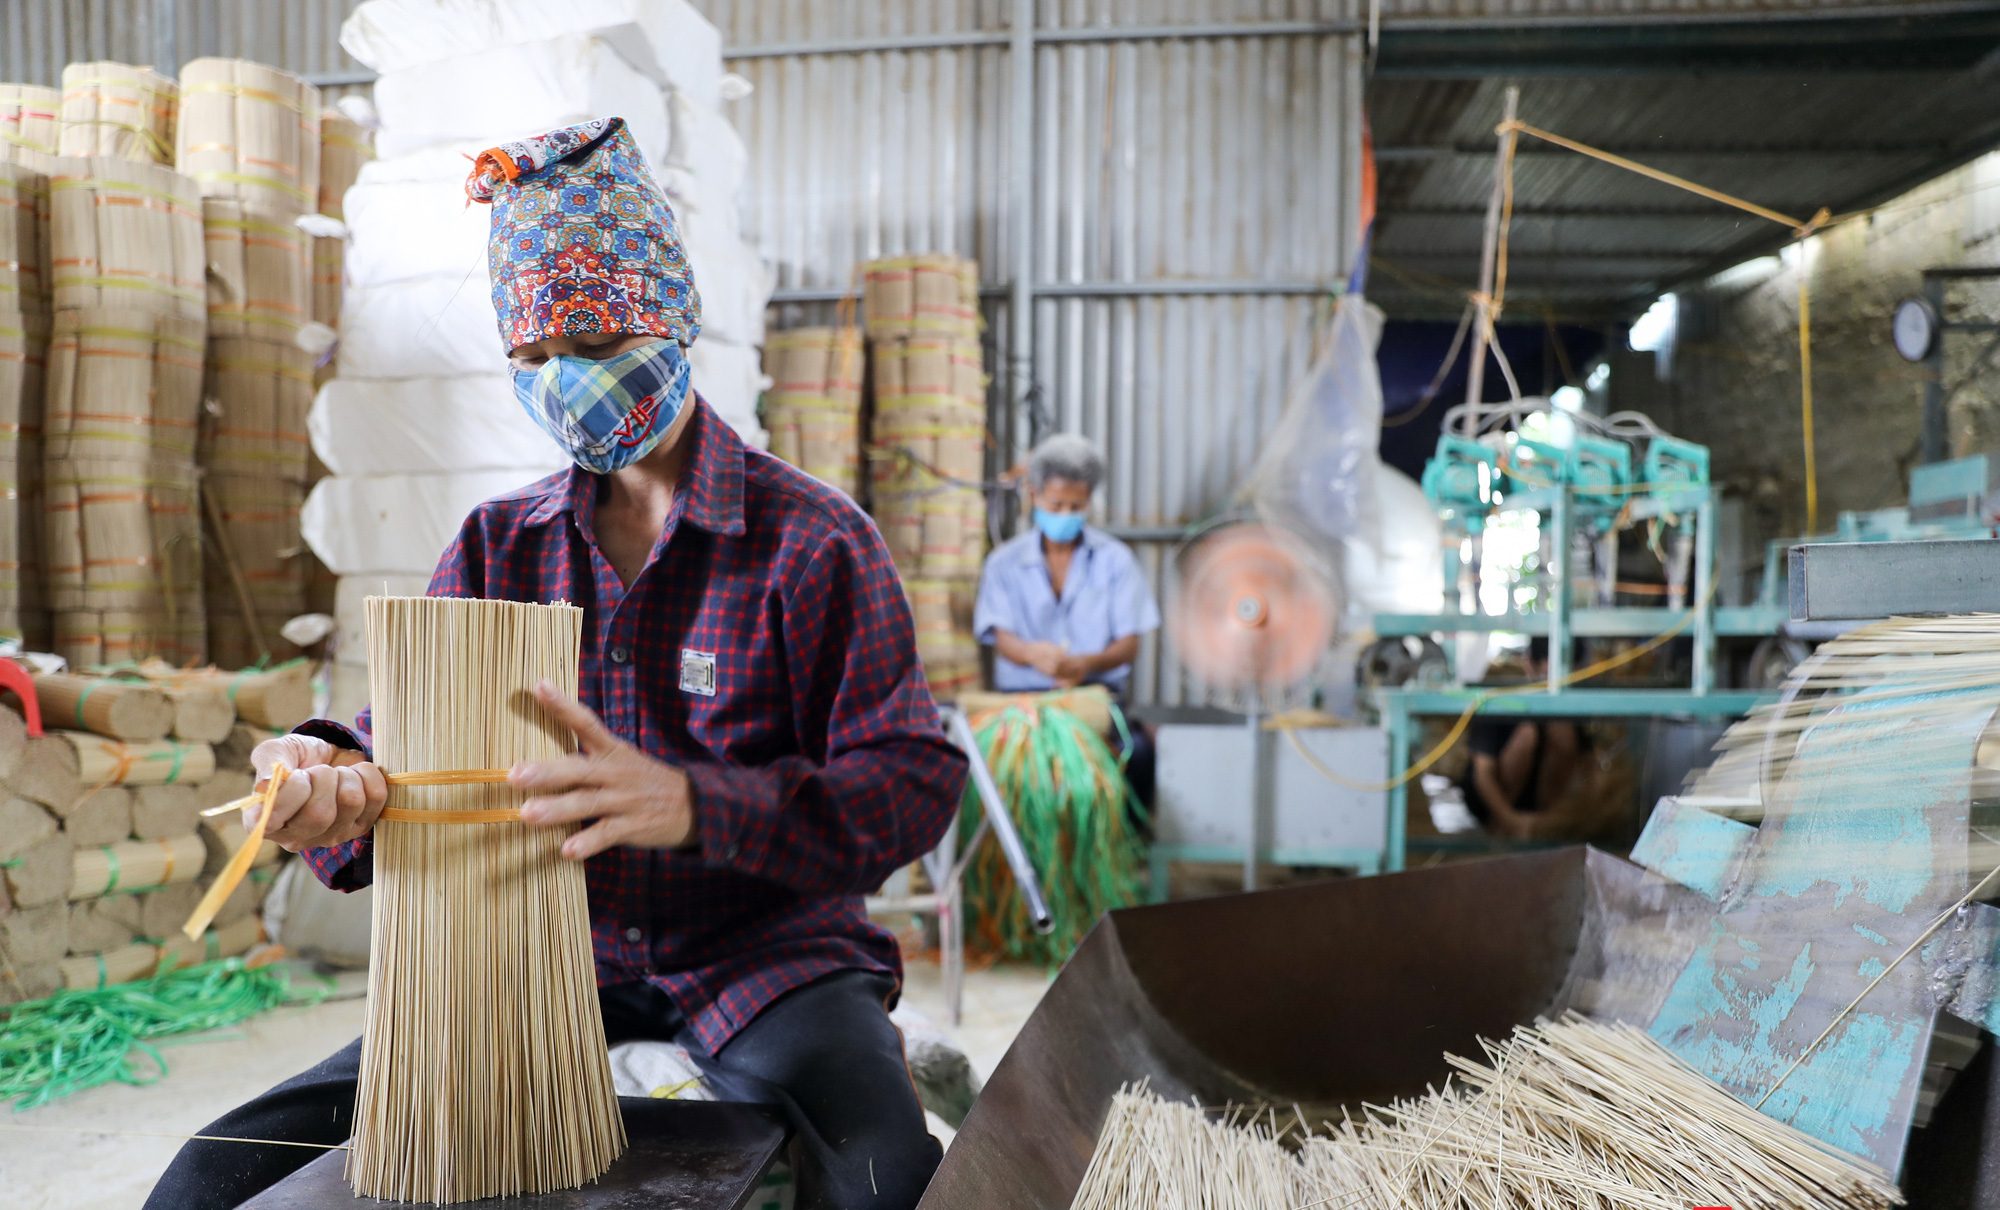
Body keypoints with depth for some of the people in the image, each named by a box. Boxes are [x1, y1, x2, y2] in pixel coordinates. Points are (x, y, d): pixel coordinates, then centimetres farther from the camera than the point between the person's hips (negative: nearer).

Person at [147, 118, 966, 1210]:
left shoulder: (812, 538, -5)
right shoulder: (499, 544, 11)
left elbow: (914, 782, -12)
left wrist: (691, 803, -29)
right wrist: (327, 782, -22)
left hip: (764, 948, -4)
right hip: (554, 948, 5)